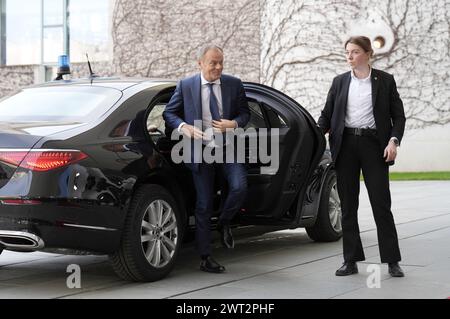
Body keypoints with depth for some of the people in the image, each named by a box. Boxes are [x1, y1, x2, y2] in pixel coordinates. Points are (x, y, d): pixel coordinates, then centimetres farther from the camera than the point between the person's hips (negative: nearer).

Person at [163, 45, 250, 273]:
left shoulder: (234, 84, 4)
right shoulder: (185, 86, 0)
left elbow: (245, 113, 10)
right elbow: (169, 113, 6)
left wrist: (234, 123, -11)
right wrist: (183, 127, -14)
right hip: (200, 152, -1)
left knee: (239, 187, -22)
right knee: (203, 205, 3)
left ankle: (224, 222, 11)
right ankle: (205, 258, 13)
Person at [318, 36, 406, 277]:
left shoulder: (385, 81, 4)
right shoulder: (340, 82, 10)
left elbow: (398, 115, 3)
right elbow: (327, 115, 9)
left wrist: (394, 140, -12)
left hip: (373, 145, -2)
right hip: (345, 145, 3)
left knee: (381, 204, -3)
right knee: (348, 206, 5)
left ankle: (392, 261, 5)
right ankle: (351, 261, 12)